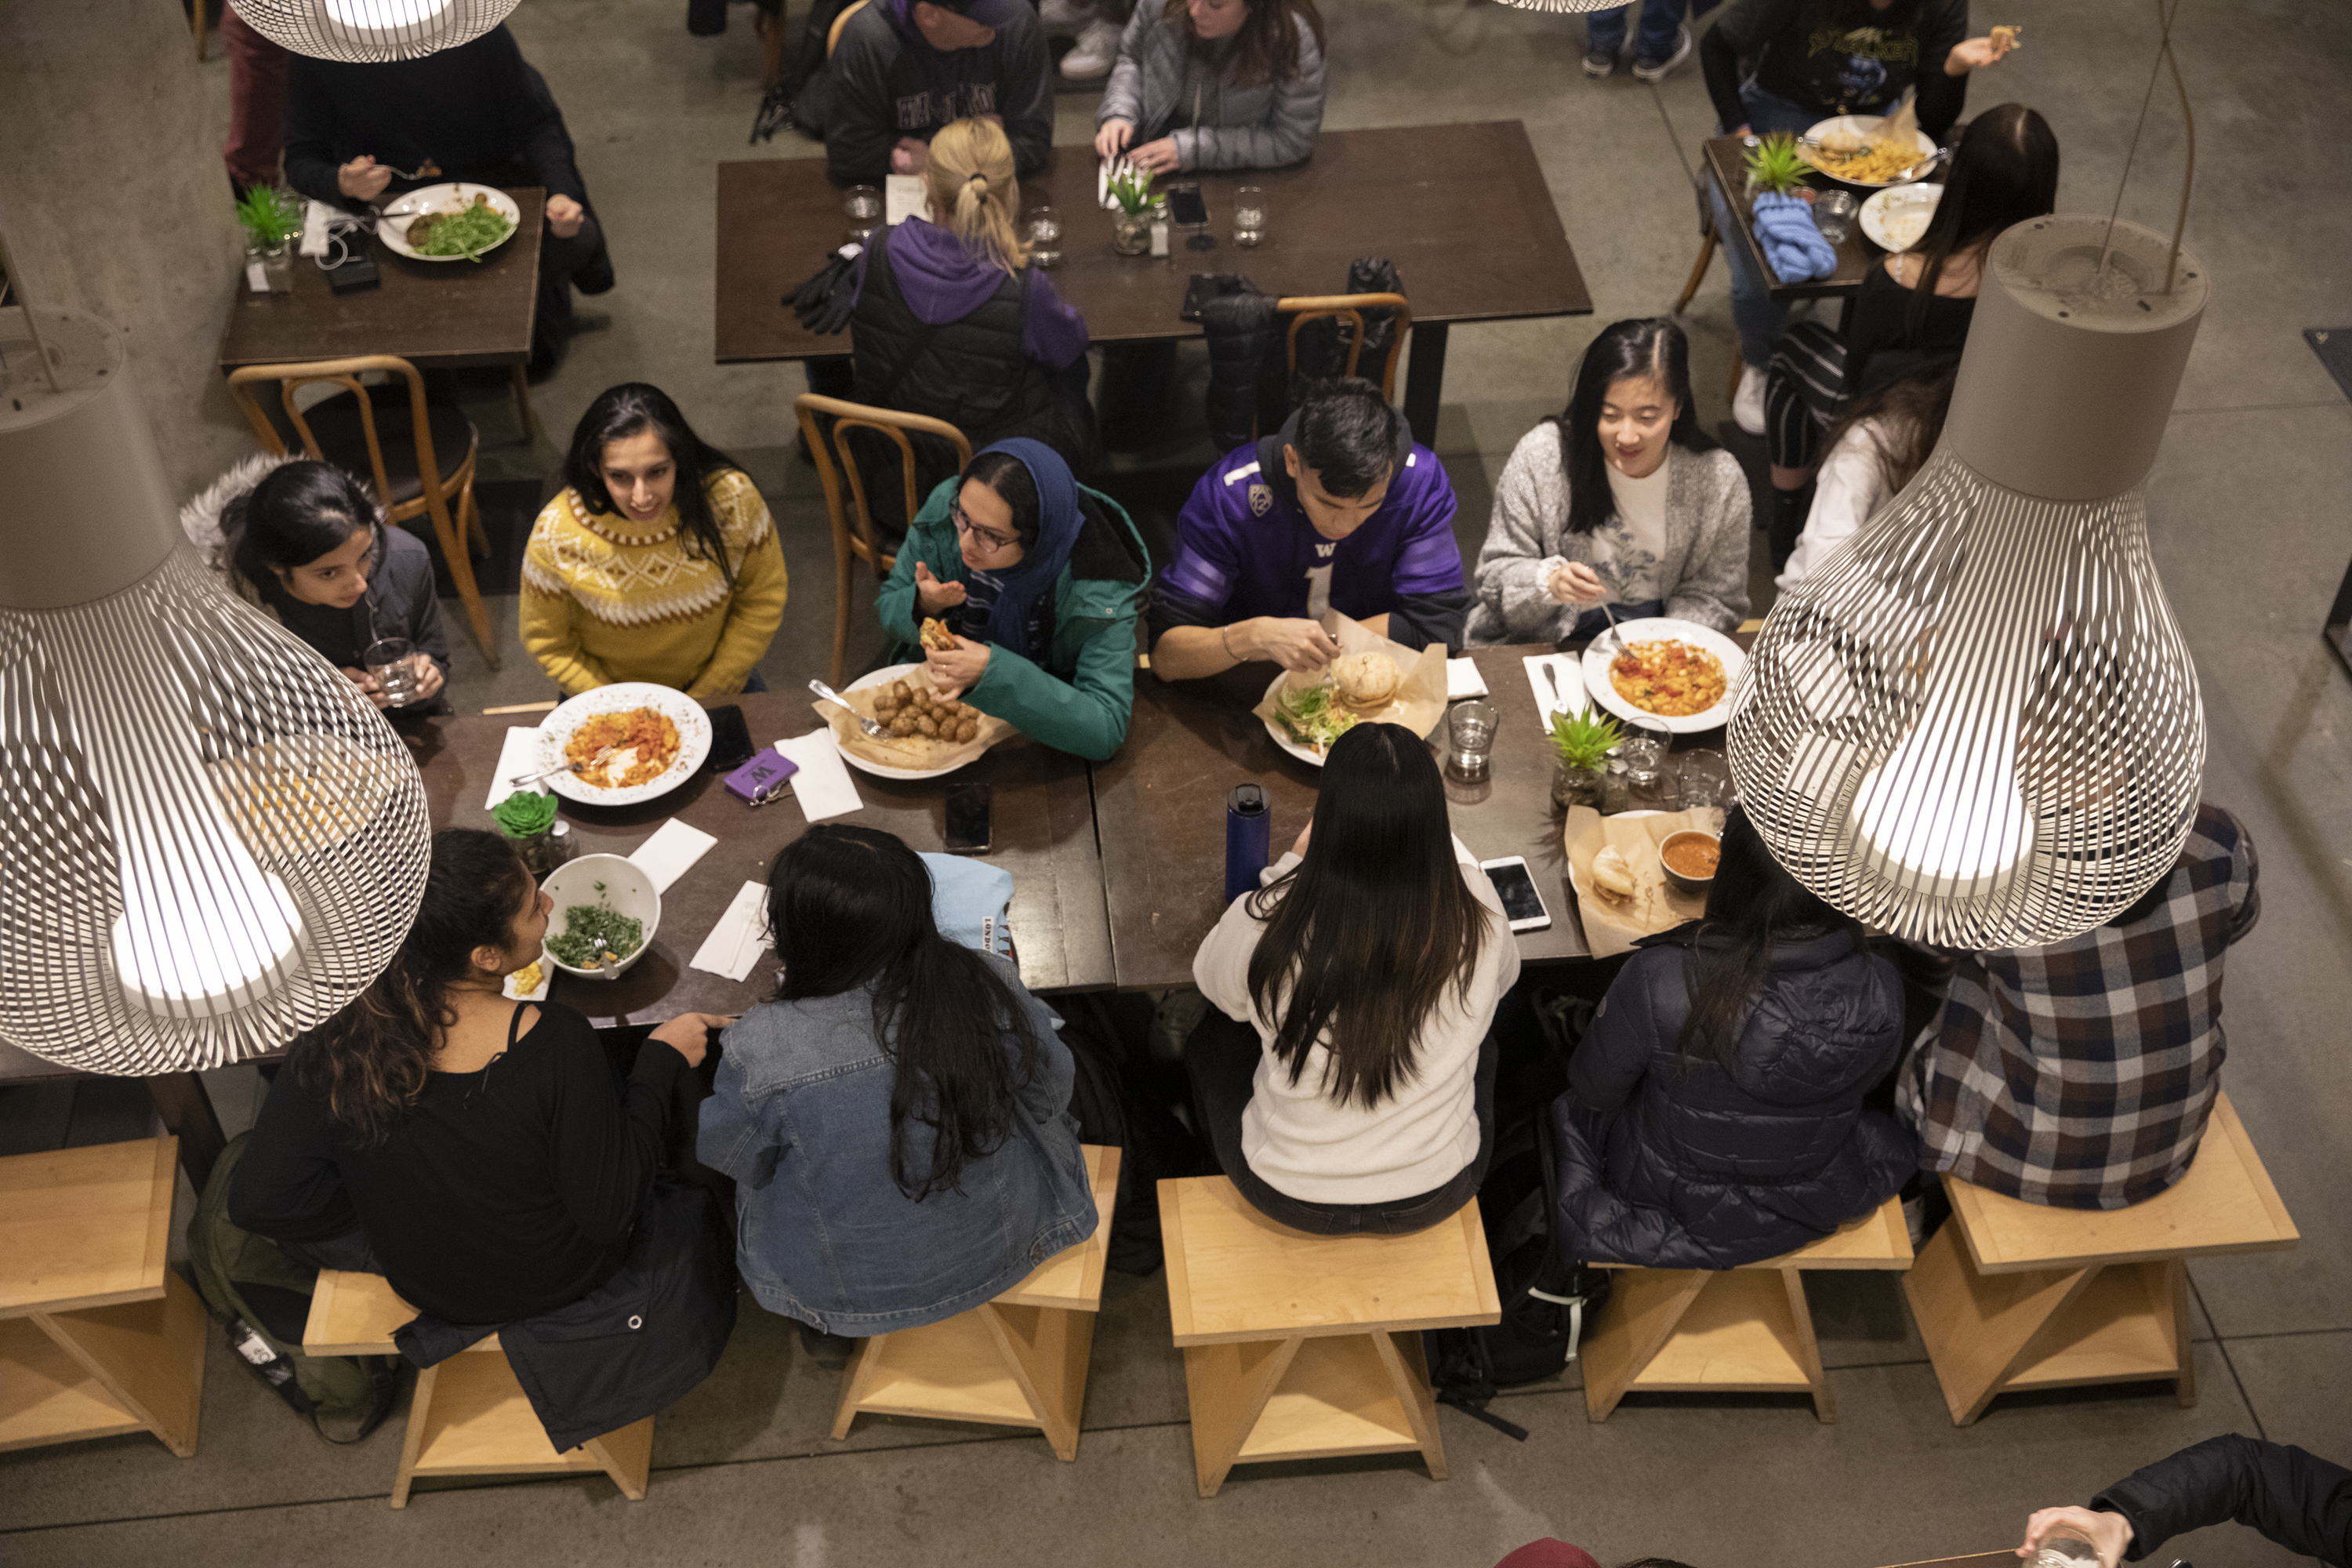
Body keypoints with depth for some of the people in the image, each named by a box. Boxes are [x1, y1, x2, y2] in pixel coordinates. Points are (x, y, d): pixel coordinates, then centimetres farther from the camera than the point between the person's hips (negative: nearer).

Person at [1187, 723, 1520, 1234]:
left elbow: (1213, 981, -2)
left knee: (1213, 1038, 29)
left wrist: (1294, 862, 0)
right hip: (1436, 1195, 2)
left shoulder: (1263, 926, -28)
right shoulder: (1477, 919, -24)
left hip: (1287, 1197, -1)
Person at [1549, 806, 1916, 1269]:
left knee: (1571, 1109, 34)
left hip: (1665, 1195, -2)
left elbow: (1594, 1090, -16)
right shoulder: (1879, 991, -28)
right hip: (1813, 1209, 2)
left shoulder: (1657, 980, -37)